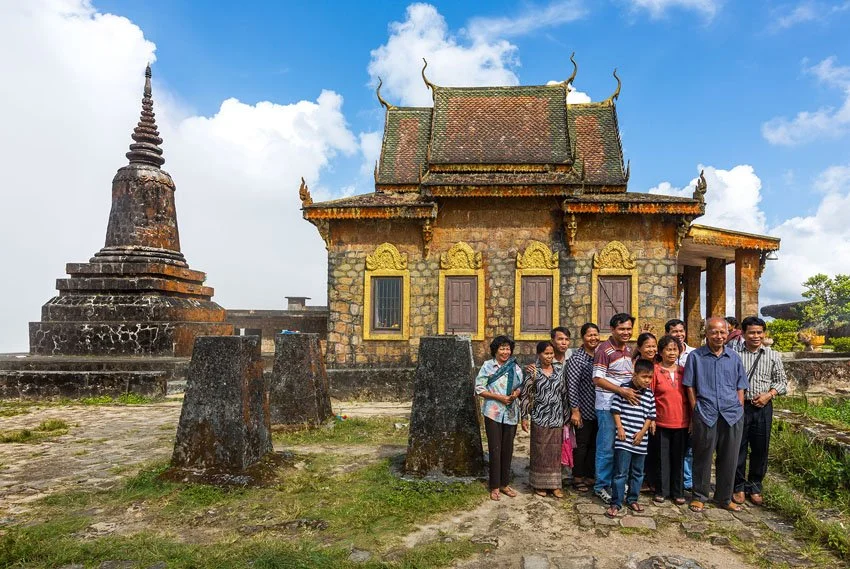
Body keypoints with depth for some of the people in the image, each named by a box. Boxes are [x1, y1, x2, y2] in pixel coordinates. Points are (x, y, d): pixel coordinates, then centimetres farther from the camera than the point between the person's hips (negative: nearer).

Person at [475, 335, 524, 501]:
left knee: (508, 448, 10)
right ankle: (495, 486, 13)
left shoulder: (515, 367, 6)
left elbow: (521, 386, 13)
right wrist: (499, 397, -16)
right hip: (493, 413, -3)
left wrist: (516, 393, -10)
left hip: (511, 413, 3)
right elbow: (479, 389, -7)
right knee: (495, 449, 1)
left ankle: (505, 483, 25)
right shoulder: (487, 366, -4)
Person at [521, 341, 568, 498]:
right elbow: (525, 395, -4)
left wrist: (566, 417, 7)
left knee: (555, 452, 9)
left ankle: (554, 484, 22)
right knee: (540, 452, 6)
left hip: (557, 419, 3)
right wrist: (524, 417, -5)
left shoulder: (559, 372, 4)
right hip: (540, 419, -3)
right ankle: (539, 483, 20)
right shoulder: (533, 372, -6)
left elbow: (564, 395, 8)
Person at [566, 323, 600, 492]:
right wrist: (575, 410, -14)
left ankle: (590, 476, 27)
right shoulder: (576, 358, -10)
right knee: (581, 445, 5)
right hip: (584, 411, -5)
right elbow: (572, 385, -12)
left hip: (599, 410, 5)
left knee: (595, 445, 13)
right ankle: (577, 478, 19)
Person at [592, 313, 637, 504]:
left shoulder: (628, 349, 11)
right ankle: (601, 486, 12)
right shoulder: (604, 350, -14)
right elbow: (597, 379, -17)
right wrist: (622, 391, -23)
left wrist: (631, 390, 5)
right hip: (608, 405, -7)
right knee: (607, 447, -1)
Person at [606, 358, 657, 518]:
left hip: (640, 441, 5)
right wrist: (620, 428, -11)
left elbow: (650, 416, 8)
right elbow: (615, 409, -5)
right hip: (623, 440, -4)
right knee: (620, 473, -1)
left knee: (637, 473, 16)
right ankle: (615, 503, 7)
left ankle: (632, 499, 31)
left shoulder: (649, 395, 5)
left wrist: (642, 432, -3)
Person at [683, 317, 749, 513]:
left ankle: (724, 498, 26)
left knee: (729, 459, 10)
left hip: (732, 415, 3)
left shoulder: (734, 357, 9)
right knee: (703, 458, 6)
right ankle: (699, 496, 20)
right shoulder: (695, 356, 0)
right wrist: (696, 411, -2)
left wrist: (739, 410, 6)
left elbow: (740, 387, 14)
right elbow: (690, 386, 2)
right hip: (705, 415, -3)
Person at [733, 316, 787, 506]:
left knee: (760, 449, 10)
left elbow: (781, 381, 10)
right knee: (738, 447, 5)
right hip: (739, 407, -2)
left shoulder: (773, 356, 5)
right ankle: (739, 486, 19)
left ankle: (755, 487, 26)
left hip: (763, 408, 3)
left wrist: (769, 394, -6)